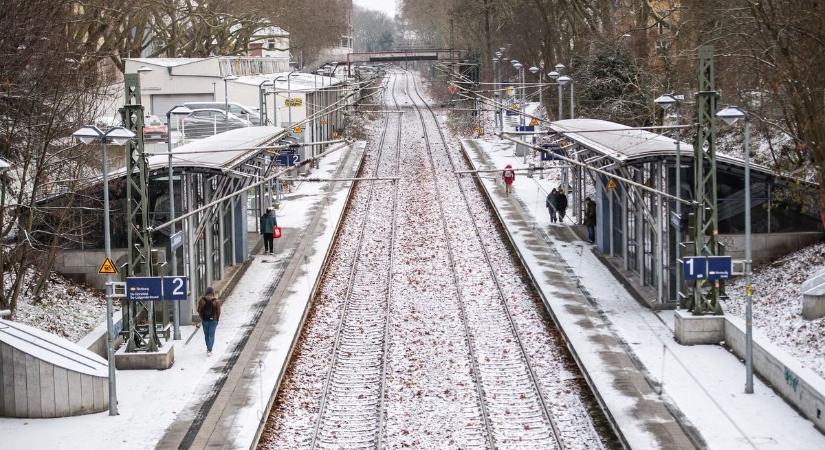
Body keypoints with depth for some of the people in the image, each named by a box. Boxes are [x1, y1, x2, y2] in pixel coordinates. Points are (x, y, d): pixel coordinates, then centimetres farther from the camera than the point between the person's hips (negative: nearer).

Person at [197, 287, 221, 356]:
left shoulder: (202, 300, -6)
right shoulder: (216, 301, -10)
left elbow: (199, 310, -1)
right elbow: (218, 311, -8)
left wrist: (202, 318, 12)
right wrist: (217, 319, 7)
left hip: (205, 320, 2)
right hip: (213, 320, -2)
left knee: (206, 335, 17)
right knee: (211, 335, 1)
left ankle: (208, 349, 30)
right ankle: (209, 350, -8)